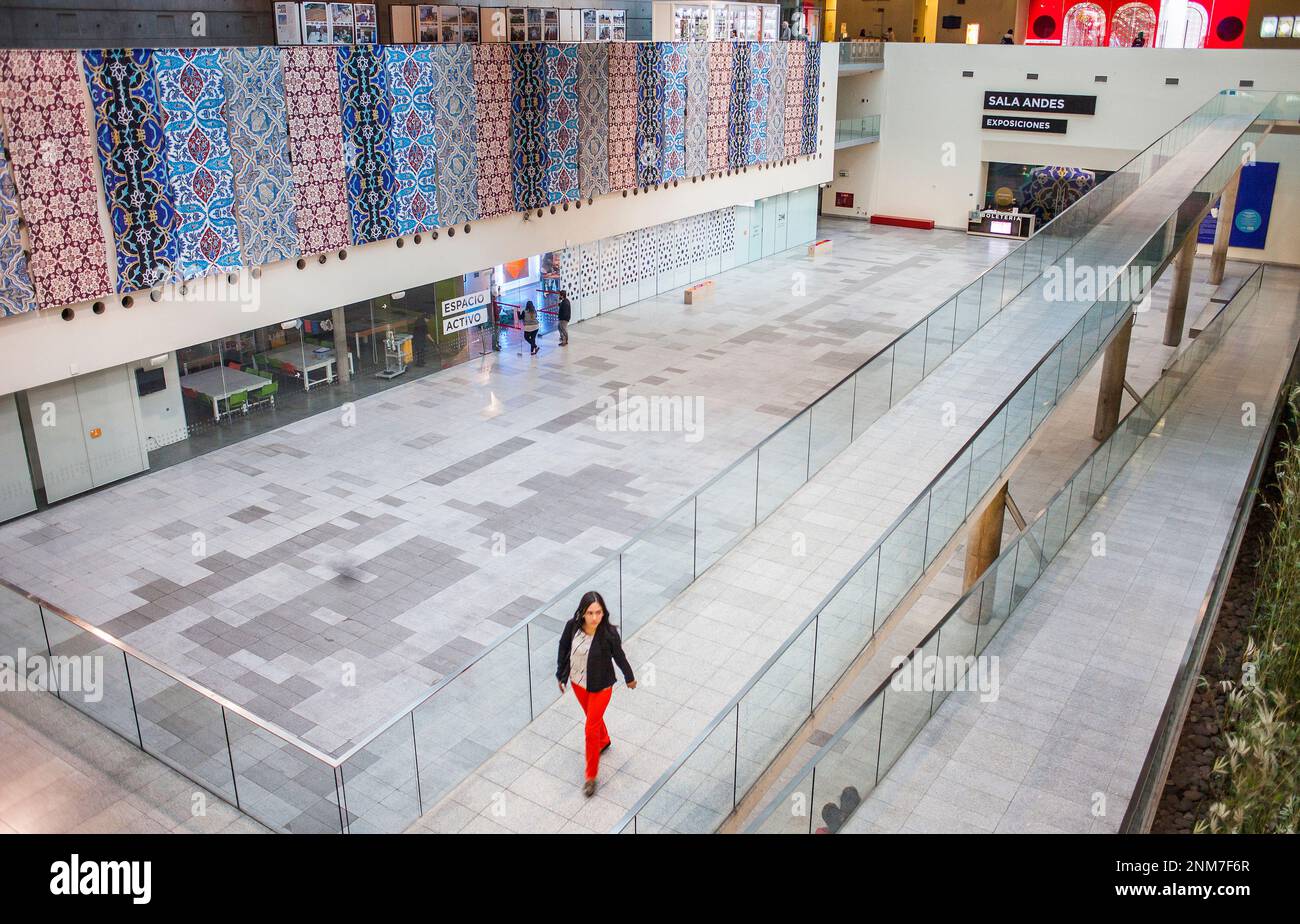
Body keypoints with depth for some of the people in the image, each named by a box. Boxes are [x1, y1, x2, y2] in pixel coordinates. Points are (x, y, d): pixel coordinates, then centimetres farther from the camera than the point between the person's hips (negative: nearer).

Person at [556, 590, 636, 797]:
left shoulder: (609, 633, -29)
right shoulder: (572, 626, -22)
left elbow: (619, 656, -12)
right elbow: (563, 649, -4)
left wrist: (629, 678, 4)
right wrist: (561, 675, 7)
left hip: (600, 686, -4)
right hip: (577, 681, 4)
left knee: (591, 730, 3)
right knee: (593, 716, 29)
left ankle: (591, 776, 23)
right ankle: (604, 741, 60)